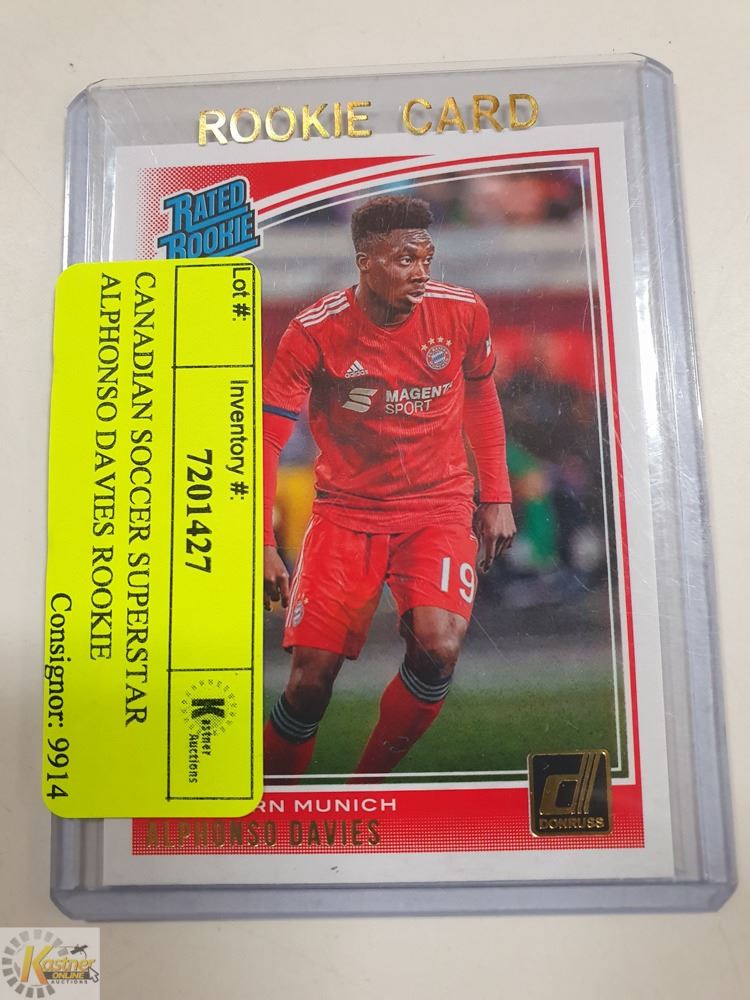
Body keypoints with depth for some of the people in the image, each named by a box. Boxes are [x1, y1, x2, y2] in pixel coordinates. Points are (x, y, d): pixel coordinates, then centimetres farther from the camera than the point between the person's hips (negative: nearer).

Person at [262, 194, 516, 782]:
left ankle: (369, 784, 4)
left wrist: (497, 497, 10)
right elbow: (265, 439, -7)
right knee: (312, 675, -7)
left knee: (439, 648, -23)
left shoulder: (463, 311, -5)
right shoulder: (314, 331, -11)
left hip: (440, 506, 1)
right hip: (347, 509, -1)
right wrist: (260, 543, -14)